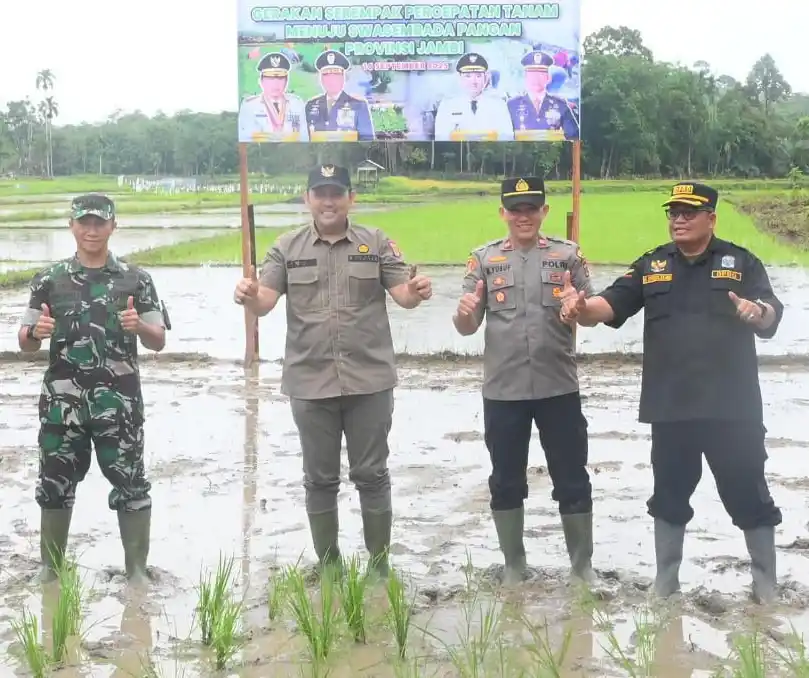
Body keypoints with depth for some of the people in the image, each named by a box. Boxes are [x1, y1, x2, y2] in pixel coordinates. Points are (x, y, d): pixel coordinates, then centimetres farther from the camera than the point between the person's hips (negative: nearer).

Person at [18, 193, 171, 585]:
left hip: (118, 401, -1)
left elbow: (158, 342, 3)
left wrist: (139, 326, -19)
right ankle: (51, 570, 26)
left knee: (130, 483, 3)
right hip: (62, 402, 2)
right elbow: (25, 343, 7)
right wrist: (36, 332, -16)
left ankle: (137, 571, 15)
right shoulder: (49, 280, 4)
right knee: (56, 483, 11)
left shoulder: (135, 280, 1)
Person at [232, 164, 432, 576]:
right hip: (310, 383, 1)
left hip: (369, 381, -1)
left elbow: (403, 295, -2)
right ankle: (328, 567, 25)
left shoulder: (376, 243, 2)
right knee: (320, 479, 11)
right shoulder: (287, 247, 4)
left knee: (371, 475, 7)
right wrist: (249, 297, -27)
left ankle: (379, 565, 21)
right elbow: (265, 304, -3)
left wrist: (417, 292, -25)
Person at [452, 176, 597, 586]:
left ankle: (583, 566, 22)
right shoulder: (485, 258, 3)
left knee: (572, 479, 7)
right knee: (506, 482, 11)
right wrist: (465, 313, -22)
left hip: (558, 388, 0)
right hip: (503, 390, 1)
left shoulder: (568, 254, 2)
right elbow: (467, 329, 2)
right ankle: (513, 565, 27)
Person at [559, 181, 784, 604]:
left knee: (749, 495, 6)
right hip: (670, 408, 3)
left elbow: (771, 317, -10)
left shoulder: (741, 262, 1)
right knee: (669, 497, 13)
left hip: (732, 407, -2)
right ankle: (665, 584, 27)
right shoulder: (652, 265, 7)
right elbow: (611, 305, -4)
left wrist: (758, 311, -35)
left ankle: (767, 587, 22)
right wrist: (581, 308, -27)